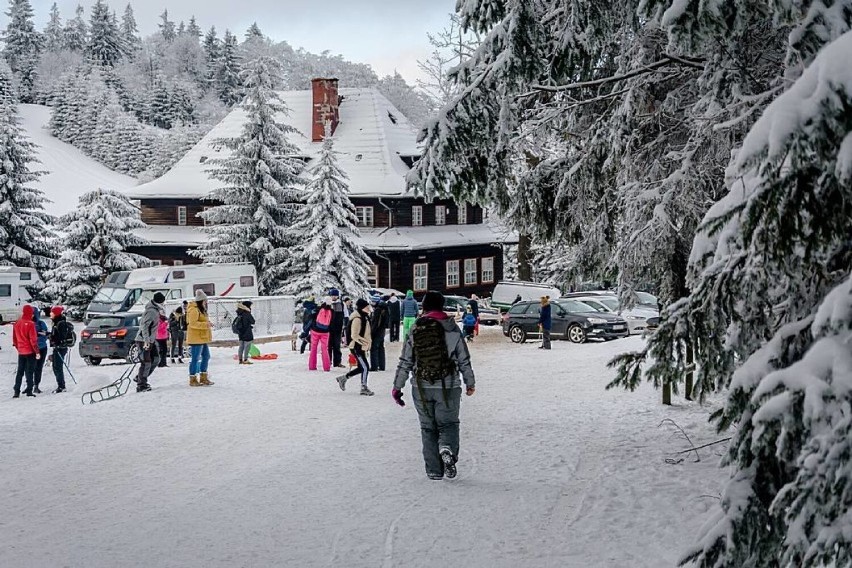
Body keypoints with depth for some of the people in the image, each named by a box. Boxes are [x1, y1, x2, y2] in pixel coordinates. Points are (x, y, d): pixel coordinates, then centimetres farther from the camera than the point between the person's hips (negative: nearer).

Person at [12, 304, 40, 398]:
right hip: (30, 351, -5)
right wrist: (37, 351, -10)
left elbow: (14, 338, 11)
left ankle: (16, 391, 8)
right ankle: (29, 391, 0)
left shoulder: (17, 323, 3)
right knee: (30, 371, 1)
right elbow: (33, 339, -15)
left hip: (21, 352, 5)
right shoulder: (30, 324, -15)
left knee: (20, 372, 11)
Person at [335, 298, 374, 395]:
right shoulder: (357, 319, -20)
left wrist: (368, 342, 12)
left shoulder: (365, 318, 11)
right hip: (357, 347, -10)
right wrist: (366, 342, -20)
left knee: (361, 367, 14)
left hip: (362, 347, 10)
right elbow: (354, 335, -24)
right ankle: (364, 388, 4)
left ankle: (343, 378, 27)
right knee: (365, 367, -7)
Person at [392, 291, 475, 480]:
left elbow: (405, 362, 1)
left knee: (428, 428, 11)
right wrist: (470, 383, 14)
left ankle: (434, 470, 7)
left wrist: (397, 387, 9)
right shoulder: (452, 329, -2)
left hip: (421, 388, 1)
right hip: (448, 387, -1)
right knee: (448, 423, 11)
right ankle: (447, 448, -21)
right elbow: (464, 360, 2)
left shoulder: (415, 331, 0)